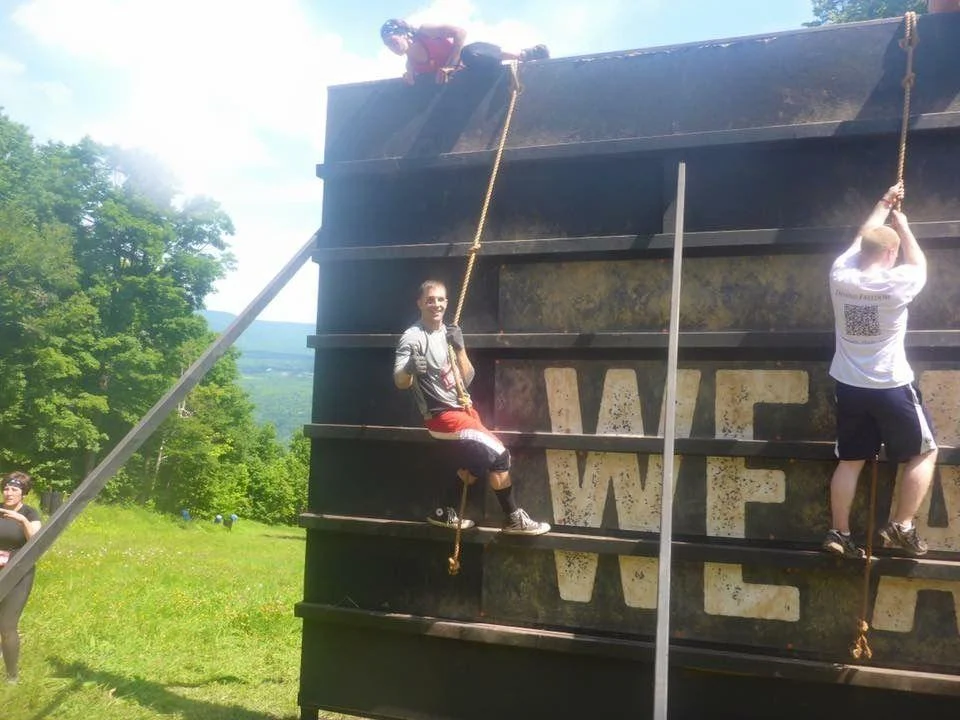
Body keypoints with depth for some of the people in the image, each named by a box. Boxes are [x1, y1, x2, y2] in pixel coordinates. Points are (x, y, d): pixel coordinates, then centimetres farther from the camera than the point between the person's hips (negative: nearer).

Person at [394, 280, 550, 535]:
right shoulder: (413, 338, -15)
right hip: (442, 415, -8)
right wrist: (410, 368, -49)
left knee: (480, 462, 18)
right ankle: (514, 519, 2)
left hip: (462, 408, 9)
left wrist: (459, 348, -10)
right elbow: (400, 382, -27)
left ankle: (445, 512, 29)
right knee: (499, 453, -12)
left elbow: (467, 378, 5)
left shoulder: (448, 333, 7)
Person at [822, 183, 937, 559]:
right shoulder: (895, 283, -17)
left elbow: (861, 239, 16)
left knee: (850, 461, 13)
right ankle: (901, 527, 11)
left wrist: (883, 206, 27)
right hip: (891, 387, -5)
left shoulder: (840, 276, -4)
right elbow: (920, 265, 7)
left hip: (848, 387, 5)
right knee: (925, 453, 13)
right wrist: (902, 225, 17)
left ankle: (839, 533, 13)